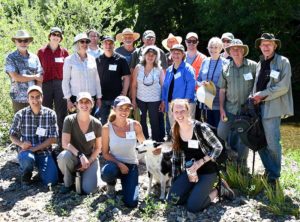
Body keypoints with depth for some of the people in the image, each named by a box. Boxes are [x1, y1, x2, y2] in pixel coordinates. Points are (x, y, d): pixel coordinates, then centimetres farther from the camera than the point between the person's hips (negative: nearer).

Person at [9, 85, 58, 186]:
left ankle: (41, 167, 18)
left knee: (51, 181, -18)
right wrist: (21, 143, -18)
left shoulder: (50, 114, -4)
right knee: (27, 159, -38)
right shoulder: (20, 115, -4)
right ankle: (26, 173, 1)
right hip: (26, 151, -1)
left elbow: (53, 138, -6)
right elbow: (12, 135, 4)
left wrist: (35, 148, -17)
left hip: (44, 152, 1)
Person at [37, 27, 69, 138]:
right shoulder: (41, 51, 4)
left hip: (61, 84, 1)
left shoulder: (64, 52, 6)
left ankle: (61, 138, 11)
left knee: (61, 112, 3)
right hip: (46, 84, -1)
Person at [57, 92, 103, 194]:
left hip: (91, 158, 1)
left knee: (90, 189, -22)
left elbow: (98, 148, 2)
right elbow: (65, 144, -18)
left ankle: (84, 176, 17)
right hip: (74, 157, 0)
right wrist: (80, 155, -31)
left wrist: (89, 161, -12)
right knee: (63, 156, -38)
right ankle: (68, 183, -7)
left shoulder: (96, 124, -7)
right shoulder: (69, 120, -13)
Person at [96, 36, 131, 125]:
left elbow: (126, 77, -1)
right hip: (102, 97, 2)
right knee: (103, 122, 12)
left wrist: (124, 94, -7)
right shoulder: (98, 60, 4)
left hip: (117, 97, -2)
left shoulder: (121, 59, -2)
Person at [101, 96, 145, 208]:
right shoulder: (107, 128, -12)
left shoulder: (135, 125, -9)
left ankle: (126, 183, 21)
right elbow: (105, 153, -6)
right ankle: (111, 184, 1)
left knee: (131, 203, -14)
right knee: (107, 172, -39)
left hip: (131, 165, 1)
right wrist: (119, 164, -20)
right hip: (114, 163, 0)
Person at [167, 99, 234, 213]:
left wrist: (200, 162, -22)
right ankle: (198, 190, 15)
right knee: (172, 199, -6)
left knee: (192, 207, -16)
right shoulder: (175, 131, -4)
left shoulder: (200, 127, -22)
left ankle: (218, 190, 7)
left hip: (207, 171, -6)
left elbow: (218, 147, -15)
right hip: (190, 170, 6)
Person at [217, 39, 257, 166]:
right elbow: (222, 90, 7)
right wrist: (221, 108, 2)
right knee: (221, 132, 0)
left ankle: (241, 164, 20)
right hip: (230, 108, 3)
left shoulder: (253, 66, -3)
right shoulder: (226, 69, 6)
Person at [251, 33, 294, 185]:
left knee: (272, 144, -6)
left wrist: (262, 95, -10)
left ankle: (274, 175, 9)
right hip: (258, 108, 6)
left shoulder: (283, 62, -1)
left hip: (272, 108, -6)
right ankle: (269, 171, 22)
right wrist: (254, 98, 1)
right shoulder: (259, 64, 16)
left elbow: (283, 87, -9)